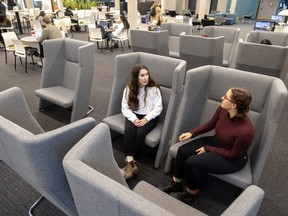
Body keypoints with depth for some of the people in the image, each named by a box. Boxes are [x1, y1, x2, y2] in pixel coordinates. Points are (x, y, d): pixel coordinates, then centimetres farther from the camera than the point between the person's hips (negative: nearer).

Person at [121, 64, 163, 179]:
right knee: (129, 130, -30)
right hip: (133, 115, 2)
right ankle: (131, 163, -26)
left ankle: (130, 162, -12)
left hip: (149, 117, -2)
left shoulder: (154, 88, -9)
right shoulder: (129, 89, -3)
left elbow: (158, 108, -7)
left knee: (140, 133, -29)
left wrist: (146, 119, -19)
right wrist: (134, 119, -19)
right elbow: (125, 107, -3)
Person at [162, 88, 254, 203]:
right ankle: (176, 184, 14)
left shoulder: (245, 131, -36)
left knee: (192, 162, -21)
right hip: (215, 141, 7)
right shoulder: (223, 109, -18)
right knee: (183, 151, -8)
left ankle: (190, 194, 9)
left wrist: (208, 149, -15)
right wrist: (192, 133, -9)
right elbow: (210, 124, 1)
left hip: (233, 159, -7)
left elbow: (233, 154, -21)